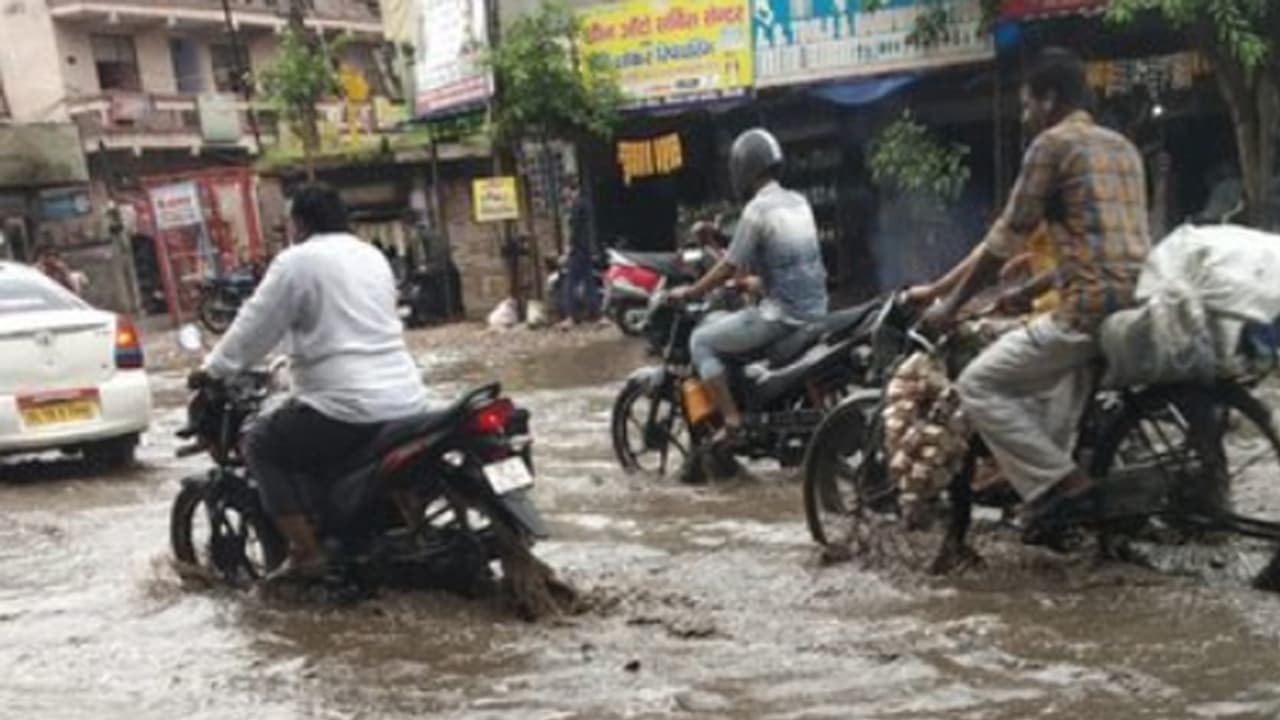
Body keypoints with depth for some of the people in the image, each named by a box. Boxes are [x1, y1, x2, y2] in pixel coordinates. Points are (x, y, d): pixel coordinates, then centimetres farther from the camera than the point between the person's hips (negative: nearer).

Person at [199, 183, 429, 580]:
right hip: (406, 401, 9)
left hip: (350, 408, -8)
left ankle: (306, 553, 4)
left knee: (260, 443, 10)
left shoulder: (297, 261, -6)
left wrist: (214, 370, 12)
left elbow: (255, 326, -3)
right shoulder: (373, 256, 18)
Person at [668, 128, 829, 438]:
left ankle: (731, 420, -3)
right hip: (815, 310, 8)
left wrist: (687, 293, 0)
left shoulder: (758, 209, -12)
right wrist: (749, 273, 33)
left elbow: (730, 268, -11)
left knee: (701, 341, 2)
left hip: (781, 315, -8)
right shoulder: (799, 202, 11)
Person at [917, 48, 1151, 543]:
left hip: (1092, 308, -9)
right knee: (1052, 380, 33)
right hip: (1138, 305, 9)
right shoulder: (1123, 147, 22)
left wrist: (950, 305, 5)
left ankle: (1060, 487, -7)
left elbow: (1006, 238, -4)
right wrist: (1029, 290, 34)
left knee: (979, 386, -1)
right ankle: (1051, 481, 30)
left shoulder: (1052, 144, -3)